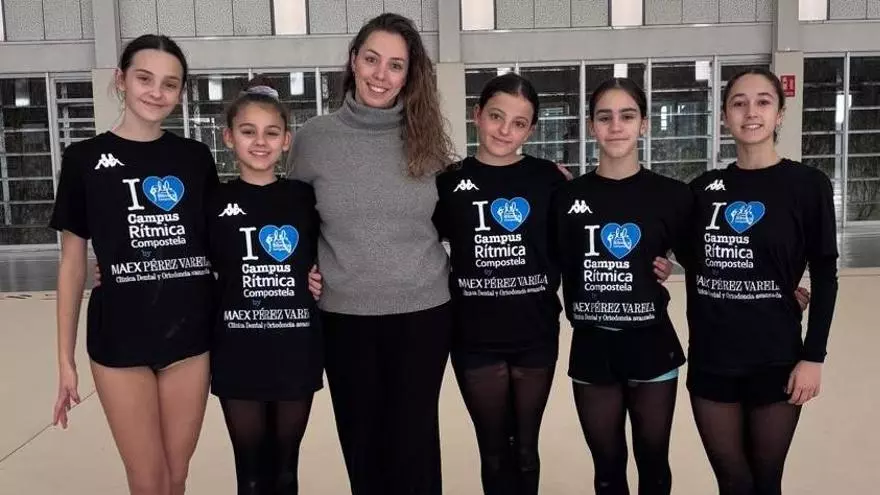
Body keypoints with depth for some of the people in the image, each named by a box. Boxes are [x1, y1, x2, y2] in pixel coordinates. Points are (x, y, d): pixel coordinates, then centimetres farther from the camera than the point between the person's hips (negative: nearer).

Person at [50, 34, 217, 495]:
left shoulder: (195, 157, 4)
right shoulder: (85, 159, -1)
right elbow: (72, 262, 2)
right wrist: (65, 359, 1)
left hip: (190, 335, 2)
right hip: (119, 339, -2)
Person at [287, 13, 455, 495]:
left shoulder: (427, 138, -1)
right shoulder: (314, 137, -3)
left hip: (423, 312, 0)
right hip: (345, 316, 0)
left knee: (412, 440, 10)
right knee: (361, 440, 14)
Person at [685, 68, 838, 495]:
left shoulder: (807, 185, -4)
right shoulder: (703, 189, 4)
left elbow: (825, 278, -4)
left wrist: (813, 356, -8)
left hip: (775, 360, -2)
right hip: (710, 360, 2)